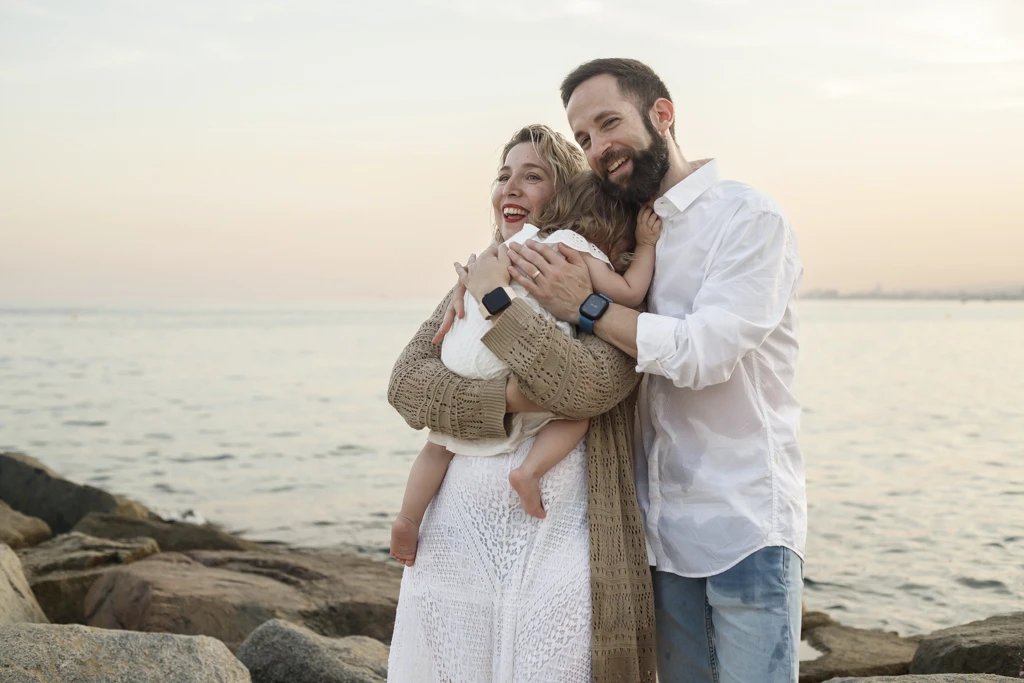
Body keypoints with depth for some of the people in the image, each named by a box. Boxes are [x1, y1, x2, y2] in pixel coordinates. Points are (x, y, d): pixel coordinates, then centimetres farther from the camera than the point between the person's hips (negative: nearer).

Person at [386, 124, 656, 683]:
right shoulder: (476, 277, 14)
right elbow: (405, 381, 1)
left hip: (560, 537, -4)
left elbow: (590, 385, -20)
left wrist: (497, 301, -12)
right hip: (460, 532, 4)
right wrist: (507, 397, -15)